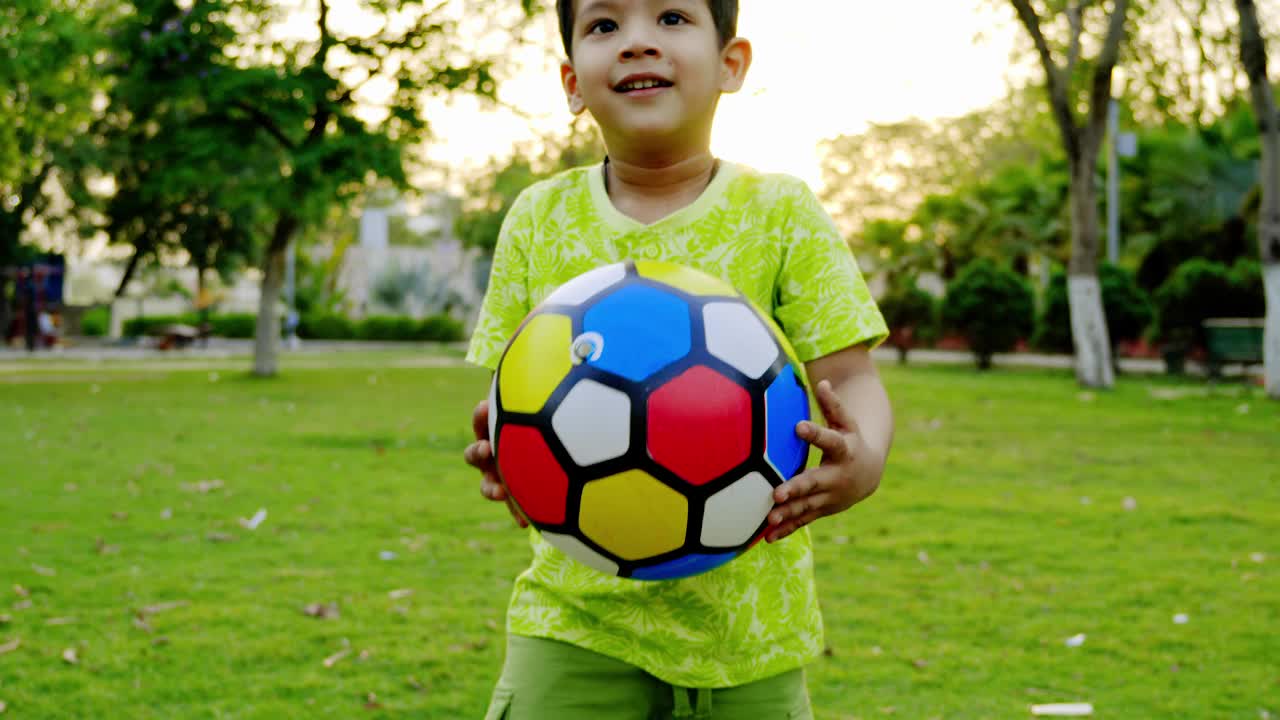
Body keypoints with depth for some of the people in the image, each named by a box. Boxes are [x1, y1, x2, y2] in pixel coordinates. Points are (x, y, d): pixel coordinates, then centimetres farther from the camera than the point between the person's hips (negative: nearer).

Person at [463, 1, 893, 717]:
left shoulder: (781, 213, -3)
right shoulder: (540, 219, 2)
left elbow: (852, 377, -7)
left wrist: (863, 461, -29)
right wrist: (500, 450, -18)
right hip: (578, 610, 1)